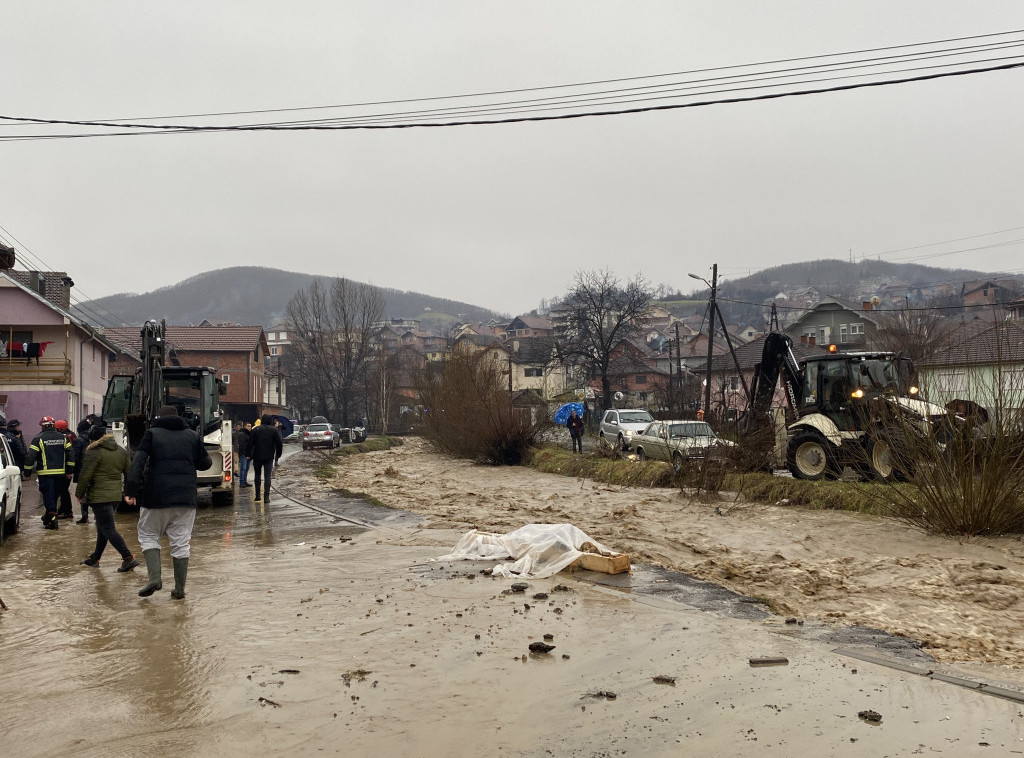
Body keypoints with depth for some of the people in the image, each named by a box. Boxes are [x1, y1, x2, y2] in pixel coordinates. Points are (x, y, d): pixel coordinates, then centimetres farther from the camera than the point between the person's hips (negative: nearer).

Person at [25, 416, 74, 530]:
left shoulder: (38, 439, -5)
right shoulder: (63, 438, 9)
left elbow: (31, 457, -7)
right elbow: (70, 454, 9)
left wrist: (28, 472, 1)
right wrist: (69, 471, 13)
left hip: (45, 473, -5)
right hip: (60, 472, 5)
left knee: (48, 495, -2)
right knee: (54, 495, 16)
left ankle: (53, 518, -12)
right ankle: (49, 516, 30)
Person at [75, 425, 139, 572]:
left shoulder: (94, 452, -11)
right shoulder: (121, 451, 12)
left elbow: (85, 476, -12)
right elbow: (129, 472, 14)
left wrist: (79, 494, 1)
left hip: (99, 496, -8)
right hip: (116, 495, 8)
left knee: (108, 530, -7)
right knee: (102, 527, 20)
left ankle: (128, 558, -16)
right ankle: (95, 558, 30)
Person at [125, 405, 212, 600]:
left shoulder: (152, 433, 3)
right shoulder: (193, 436, 12)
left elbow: (138, 462, -8)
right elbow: (205, 464, 16)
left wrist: (130, 490, -12)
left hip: (156, 497, -2)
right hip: (186, 499, 3)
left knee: (148, 536, 14)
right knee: (180, 542, 7)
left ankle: (154, 578, -4)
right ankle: (179, 588, 9)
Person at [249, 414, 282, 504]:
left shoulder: (256, 430, -2)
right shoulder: (274, 430, -1)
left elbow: (251, 443, -4)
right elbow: (279, 443, -1)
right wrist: (278, 454, 9)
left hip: (257, 456, 0)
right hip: (269, 457, 0)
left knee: (257, 476, 12)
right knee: (267, 476, 1)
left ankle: (257, 497, 12)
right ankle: (266, 497, -7)